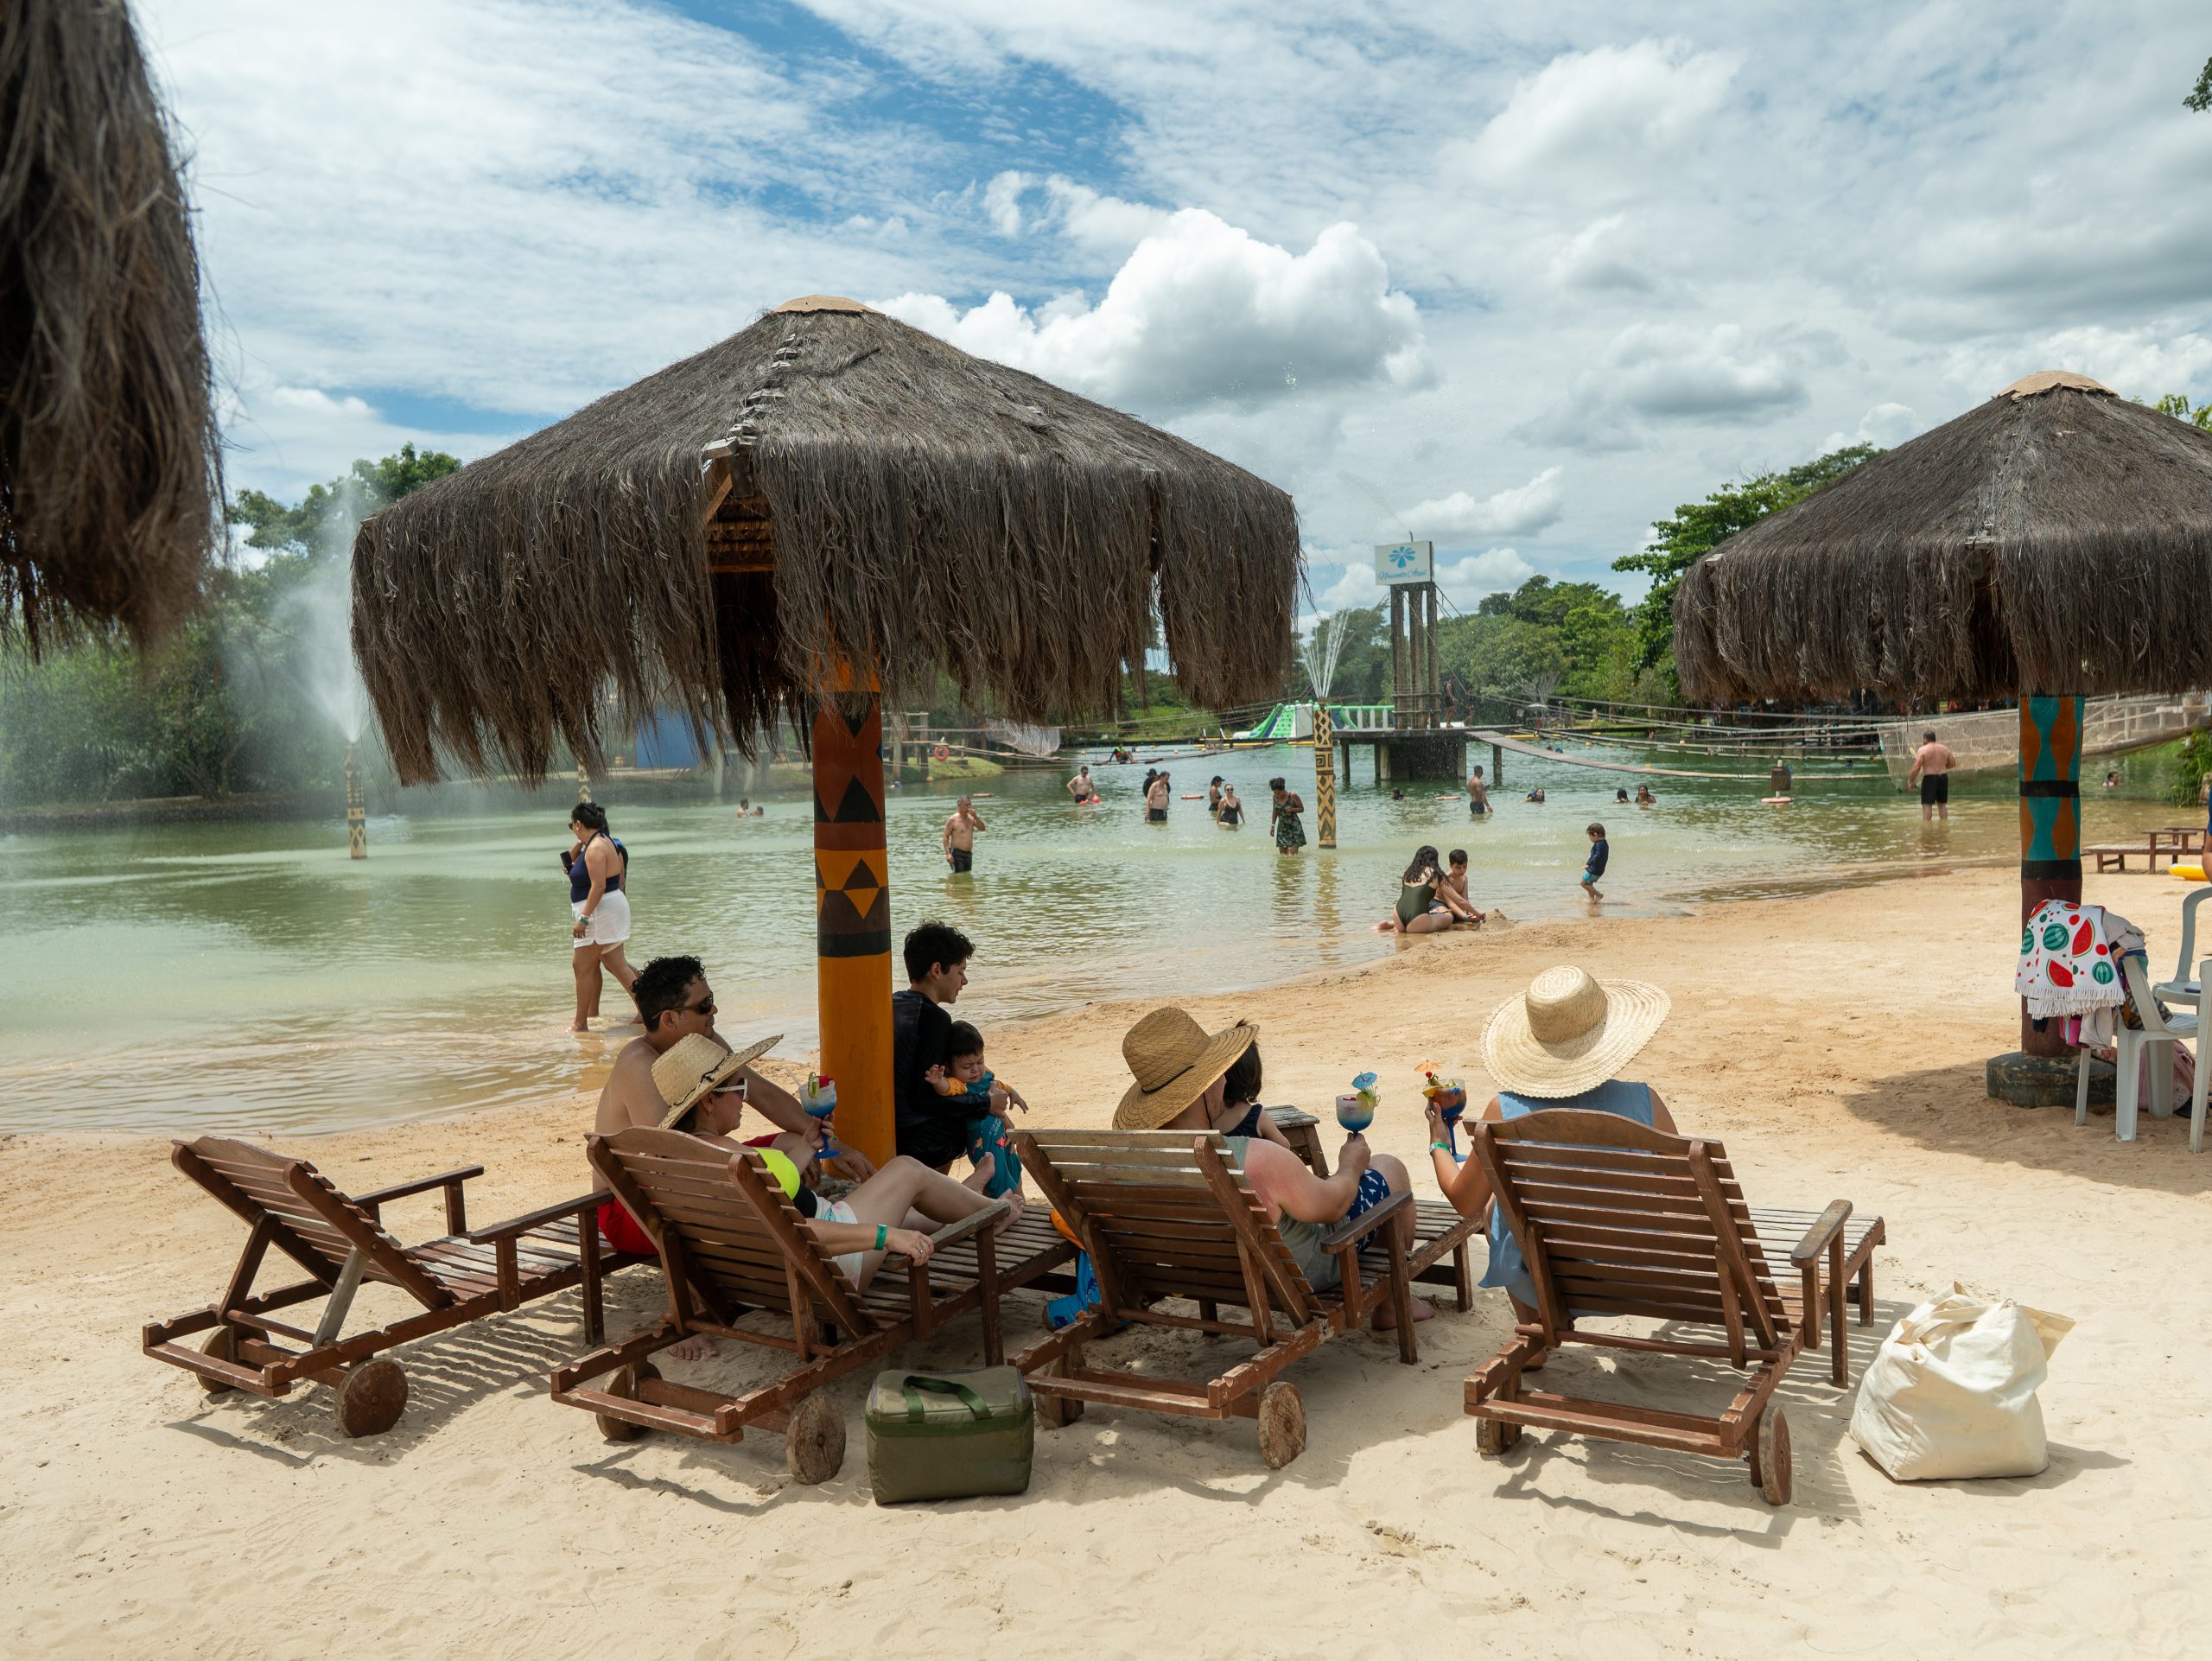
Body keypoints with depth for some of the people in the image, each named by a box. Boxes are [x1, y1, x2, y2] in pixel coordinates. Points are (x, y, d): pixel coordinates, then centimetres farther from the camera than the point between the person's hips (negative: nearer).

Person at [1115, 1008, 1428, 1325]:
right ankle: (1392, 1304, 31)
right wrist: (1350, 1166, -1)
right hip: (1302, 1276, -6)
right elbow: (1331, 1207, -23)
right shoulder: (1256, 1160, -41)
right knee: (1387, 1168, 14)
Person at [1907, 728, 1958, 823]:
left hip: (1930, 778, -5)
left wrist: (1910, 780, -6)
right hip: (1943, 777, 5)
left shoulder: (1923, 750, -8)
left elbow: (1916, 768, -15)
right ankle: (1945, 823, 19)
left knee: (1927, 804, -4)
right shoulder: (1944, 748, 9)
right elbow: (1953, 763, 14)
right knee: (1942, 804, 17)